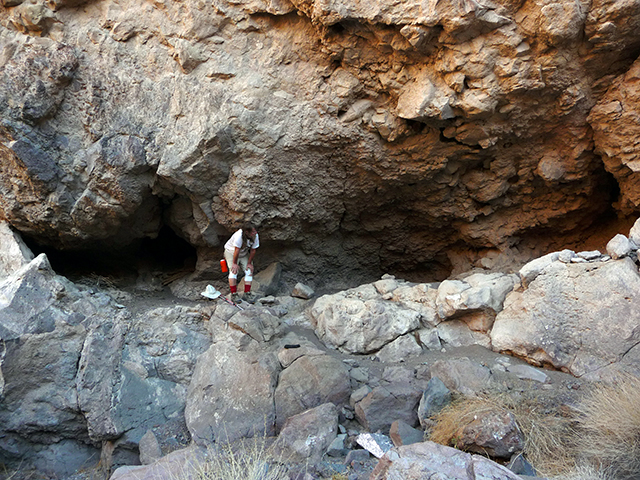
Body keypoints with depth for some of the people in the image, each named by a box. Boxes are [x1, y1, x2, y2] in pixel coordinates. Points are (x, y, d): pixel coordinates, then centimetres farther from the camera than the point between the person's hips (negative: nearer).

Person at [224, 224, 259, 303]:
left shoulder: (255, 236, -23)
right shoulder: (239, 236, -38)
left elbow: (253, 250, -14)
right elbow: (237, 250, -31)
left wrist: (249, 263, -11)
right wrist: (235, 263, -24)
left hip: (244, 253, 5)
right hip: (231, 251, -5)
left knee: (249, 271, -7)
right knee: (233, 271, -18)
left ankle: (247, 293, -4)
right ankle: (234, 294, -13)